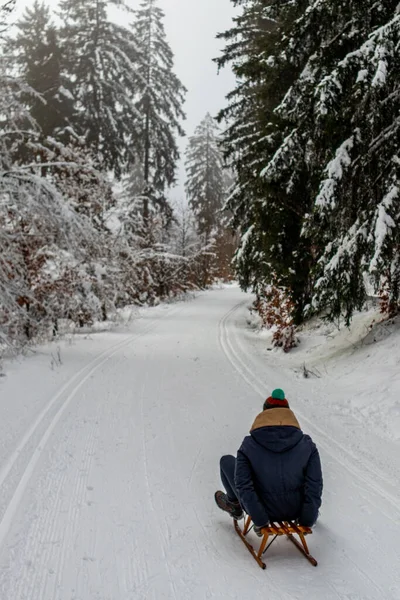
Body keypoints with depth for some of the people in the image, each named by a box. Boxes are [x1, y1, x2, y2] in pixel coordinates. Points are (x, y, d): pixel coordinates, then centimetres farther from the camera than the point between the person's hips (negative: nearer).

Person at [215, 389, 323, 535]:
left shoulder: (249, 446, -14)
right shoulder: (307, 444, -10)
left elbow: (244, 486, -18)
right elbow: (315, 484, -11)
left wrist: (260, 522, -11)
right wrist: (308, 521, -2)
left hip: (265, 511, -2)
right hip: (295, 510, 2)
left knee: (227, 461, 16)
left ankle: (234, 506, 37)